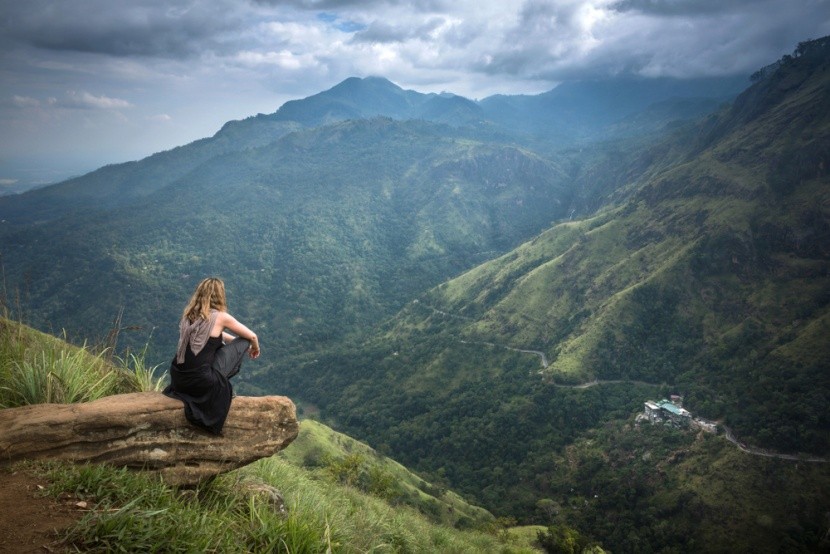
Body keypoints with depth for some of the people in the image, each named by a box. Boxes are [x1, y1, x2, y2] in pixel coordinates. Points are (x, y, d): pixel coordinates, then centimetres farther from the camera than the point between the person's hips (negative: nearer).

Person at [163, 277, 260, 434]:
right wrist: (255, 348, 26)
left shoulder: (189, 313, 8)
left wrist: (232, 339, 35)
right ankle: (222, 385, 14)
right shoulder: (220, 317, -9)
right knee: (242, 343, 9)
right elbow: (252, 336, 5)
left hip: (177, 378, 7)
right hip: (200, 381, -6)